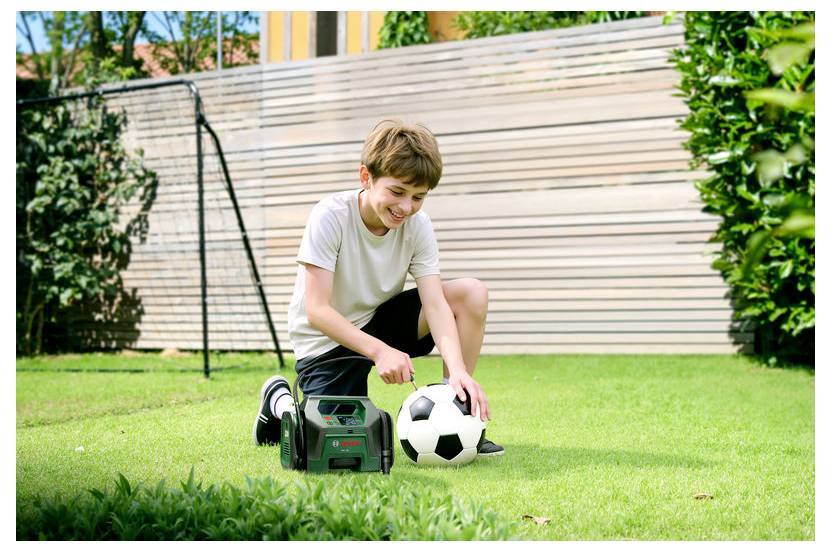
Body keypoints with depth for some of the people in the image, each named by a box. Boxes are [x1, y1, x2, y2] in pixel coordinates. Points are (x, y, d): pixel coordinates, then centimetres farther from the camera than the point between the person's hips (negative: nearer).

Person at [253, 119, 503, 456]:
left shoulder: (417, 226, -12)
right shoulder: (330, 217, -24)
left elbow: (435, 303, -20)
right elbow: (317, 310, -28)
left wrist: (458, 369, -37)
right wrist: (379, 351, -40)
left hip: (380, 320, 5)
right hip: (328, 340, -4)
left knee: (471, 294, -16)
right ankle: (279, 400, 12)